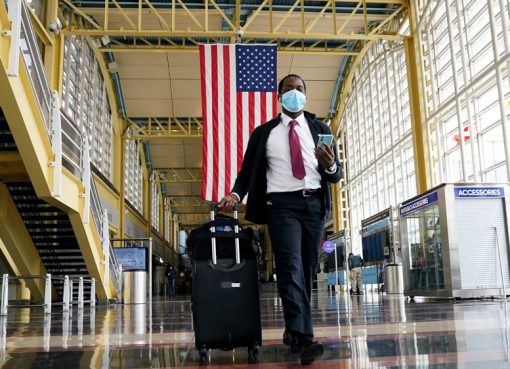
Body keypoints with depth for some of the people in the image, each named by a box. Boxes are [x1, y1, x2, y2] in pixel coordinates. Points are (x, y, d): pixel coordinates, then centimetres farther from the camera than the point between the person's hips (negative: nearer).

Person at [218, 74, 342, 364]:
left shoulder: (321, 129, 14)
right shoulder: (263, 132, 10)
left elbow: (336, 176, 11)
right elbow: (248, 170, 10)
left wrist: (330, 166, -13)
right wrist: (236, 194, -10)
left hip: (314, 204, 3)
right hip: (282, 205, -3)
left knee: (308, 270, 8)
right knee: (290, 268, -16)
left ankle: (293, 330, 22)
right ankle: (303, 337, -21)